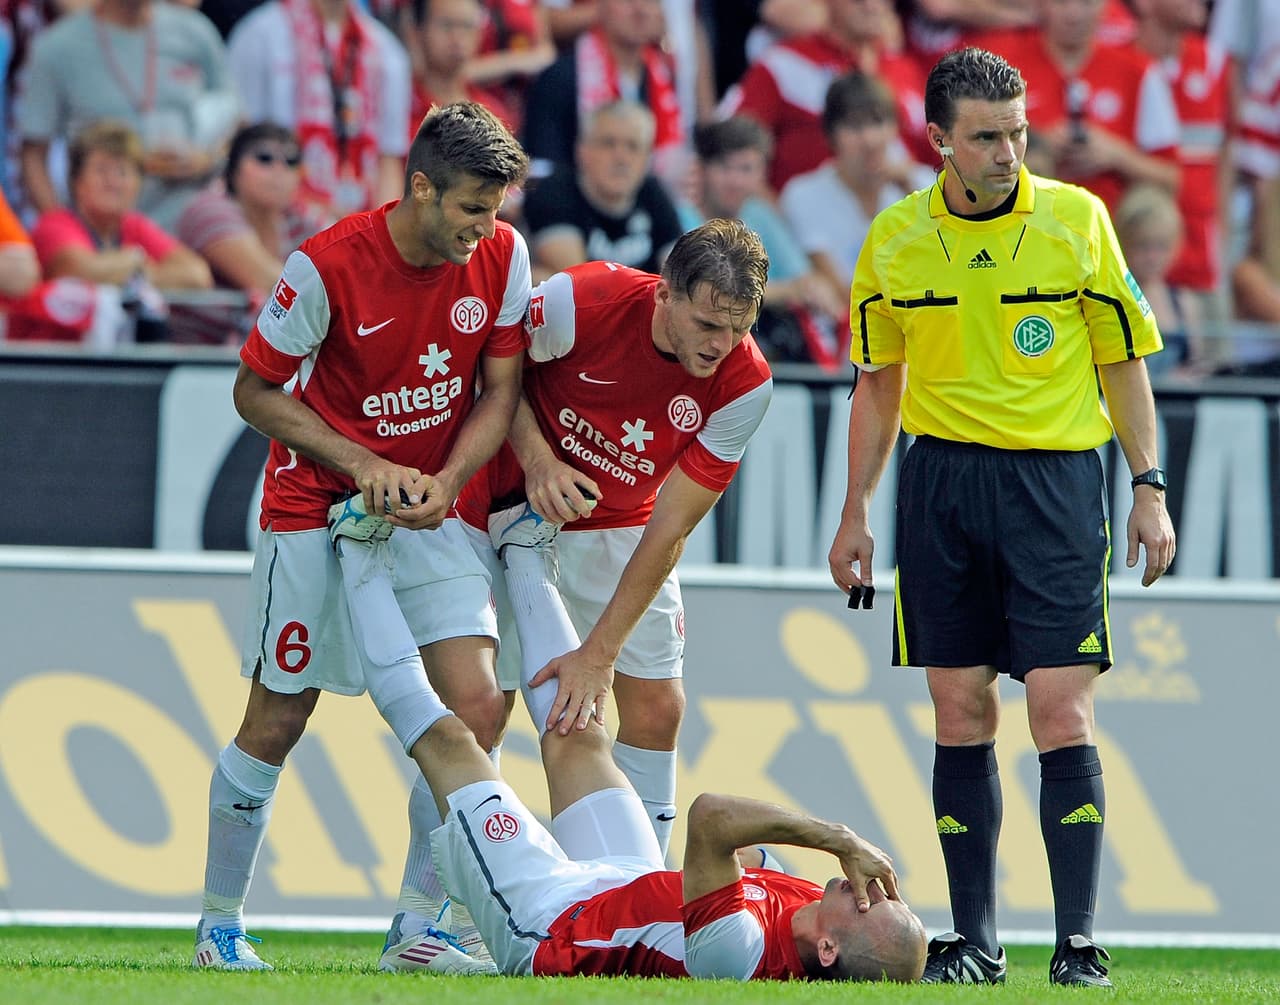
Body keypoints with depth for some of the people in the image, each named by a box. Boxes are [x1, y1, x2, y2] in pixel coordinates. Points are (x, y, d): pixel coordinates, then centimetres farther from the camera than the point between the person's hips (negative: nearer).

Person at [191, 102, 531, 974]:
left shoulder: (501, 257, -6)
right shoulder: (328, 266, -18)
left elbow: (501, 392, 3)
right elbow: (256, 391, -8)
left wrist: (446, 480, -14)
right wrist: (364, 466, -17)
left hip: (429, 510, 3)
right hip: (316, 509, -3)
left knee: (476, 706, -13)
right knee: (276, 722, 1)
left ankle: (418, 928, -4)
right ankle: (220, 926, 18)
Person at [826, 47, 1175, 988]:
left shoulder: (1077, 218, -2)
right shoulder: (896, 239, 4)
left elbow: (1123, 361, 5)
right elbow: (880, 381, 15)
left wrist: (1149, 488, -1)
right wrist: (855, 514, 13)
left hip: (1058, 477, -2)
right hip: (942, 480, 2)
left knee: (1062, 715, -8)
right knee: (960, 716, 3)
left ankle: (1079, 941, -5)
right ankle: (974, 939, 10)